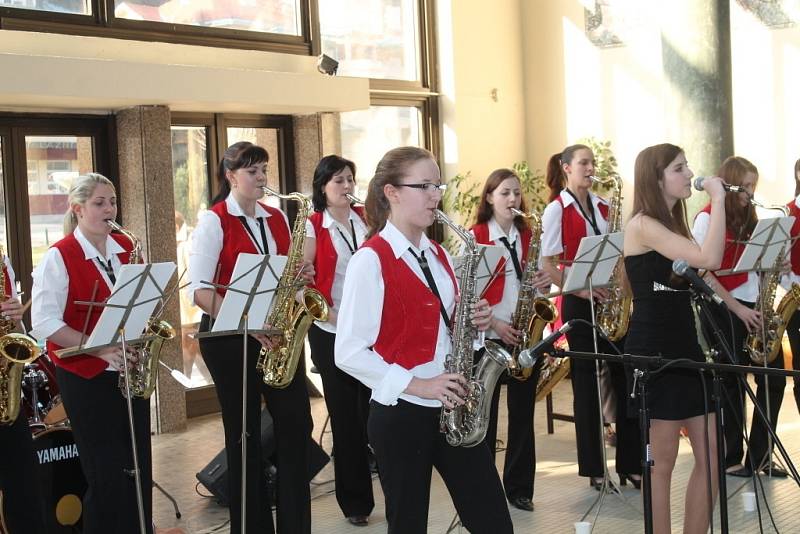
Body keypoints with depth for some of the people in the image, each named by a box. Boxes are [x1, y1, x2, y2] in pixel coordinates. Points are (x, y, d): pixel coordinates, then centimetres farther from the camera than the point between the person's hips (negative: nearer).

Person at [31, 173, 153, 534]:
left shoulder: (126, 248, 7)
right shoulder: (59, 257, -10)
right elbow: (45, 323, -17)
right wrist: (102, 350, -23)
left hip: (129, 372, 6)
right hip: (86, 378, -5)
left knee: (139, 467, 9)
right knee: (107, 475, -1)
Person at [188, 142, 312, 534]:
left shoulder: (277, 218, 11)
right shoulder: (213, 221, -7)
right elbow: (198, 288, -15)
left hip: (278, 334, 5)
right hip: (229, 338, -5)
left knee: (297, 425, 2)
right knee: (244, 435, 4)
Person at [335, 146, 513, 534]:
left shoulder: (437, 255, 10)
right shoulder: (370, 260, -13)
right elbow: (349, 353, -16)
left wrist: (473, 322, -2)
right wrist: (416, 385, -20)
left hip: (452, 408, 7)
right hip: (400, 415, -6)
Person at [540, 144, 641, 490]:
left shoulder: (602, 206, 13)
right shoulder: (557, 209, -3)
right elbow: (547, 264, -8)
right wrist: (579, 289, -17)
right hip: (579, 302, -5)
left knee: (625, 377, 3)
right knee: (587, 382, 2)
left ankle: (631, 463, 12)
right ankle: (593, 467, 12)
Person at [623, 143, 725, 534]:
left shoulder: (672, 223, 15)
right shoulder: (643, 224, -12)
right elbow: (709, 259, -24)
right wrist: (718, 199, -17)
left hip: (684, 343, 9)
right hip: (652, 348, -9)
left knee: (710, 454, 8)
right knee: (662, 461, -1)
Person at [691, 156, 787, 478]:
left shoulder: (748, 218, 15)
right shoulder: (708, 219, -6)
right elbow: (704, 272, -11)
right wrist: (738, 309, -13)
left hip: (752, 309, 7)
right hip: (723, 311, -6)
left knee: (774, 378, 2)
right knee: (732, 383, -1)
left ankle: (759, 456, 13)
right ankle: (731, 458, 13)